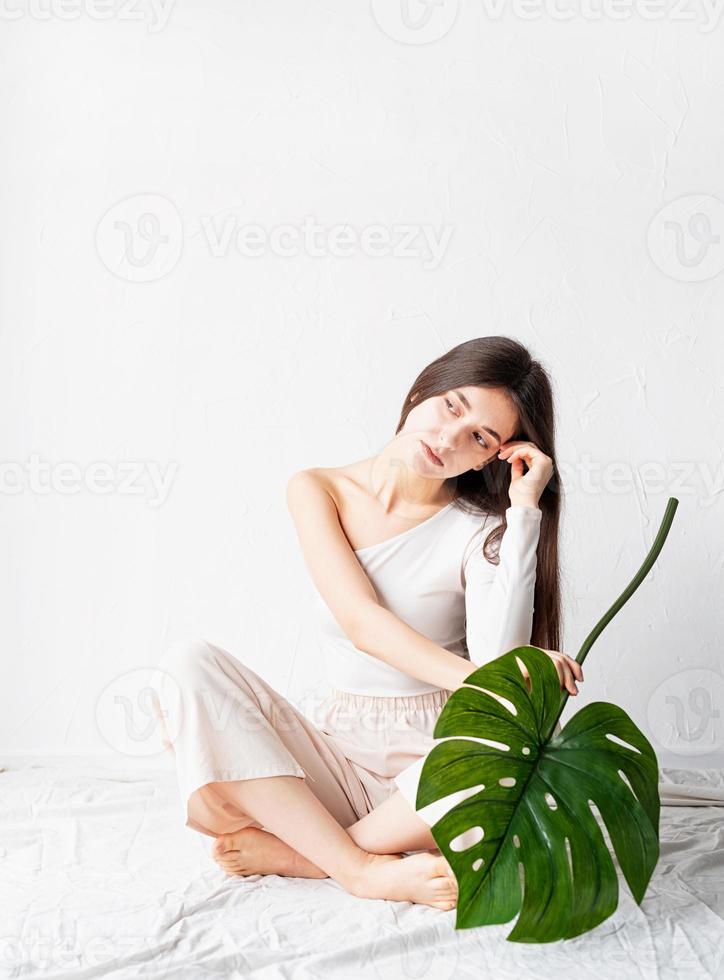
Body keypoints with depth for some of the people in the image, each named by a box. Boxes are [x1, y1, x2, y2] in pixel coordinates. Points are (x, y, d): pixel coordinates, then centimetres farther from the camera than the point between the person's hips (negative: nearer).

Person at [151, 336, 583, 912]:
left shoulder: (481, 530, -6)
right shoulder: (318, 491, -1)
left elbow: (500, 663, -22)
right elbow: (361, 623, -15)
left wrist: (524, 514, -18)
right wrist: (472, 678, -30)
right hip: (340, 752, 2)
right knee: (189, 664, -18)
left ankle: (289, 852, -16)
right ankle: (362, 869, -22)